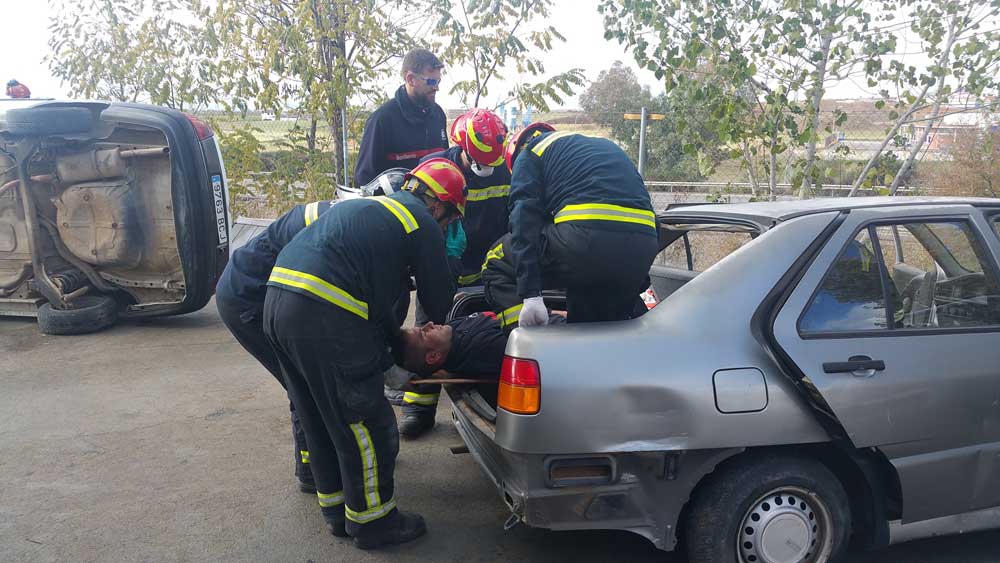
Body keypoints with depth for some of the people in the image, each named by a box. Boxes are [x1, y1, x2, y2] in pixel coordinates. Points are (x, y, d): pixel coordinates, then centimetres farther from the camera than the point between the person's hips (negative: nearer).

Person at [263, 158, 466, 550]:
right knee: (364, 423, 7)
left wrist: (397, 349, 32)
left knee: (319, 420, 22)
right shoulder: (422, 224, 1)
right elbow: (439, 302, 6)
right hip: (325, 316, -9)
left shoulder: (368, 208, 27)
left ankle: (337, 509, 37)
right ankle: (371, 520, 23)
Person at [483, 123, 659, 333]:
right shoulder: (607, 146, 38)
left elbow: (524, 222, 2)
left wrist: (530, 294, -5)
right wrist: (637, 282, 39)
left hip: (586, 234, -6)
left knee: (497, 262, 13)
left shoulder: (529, 153, 20)